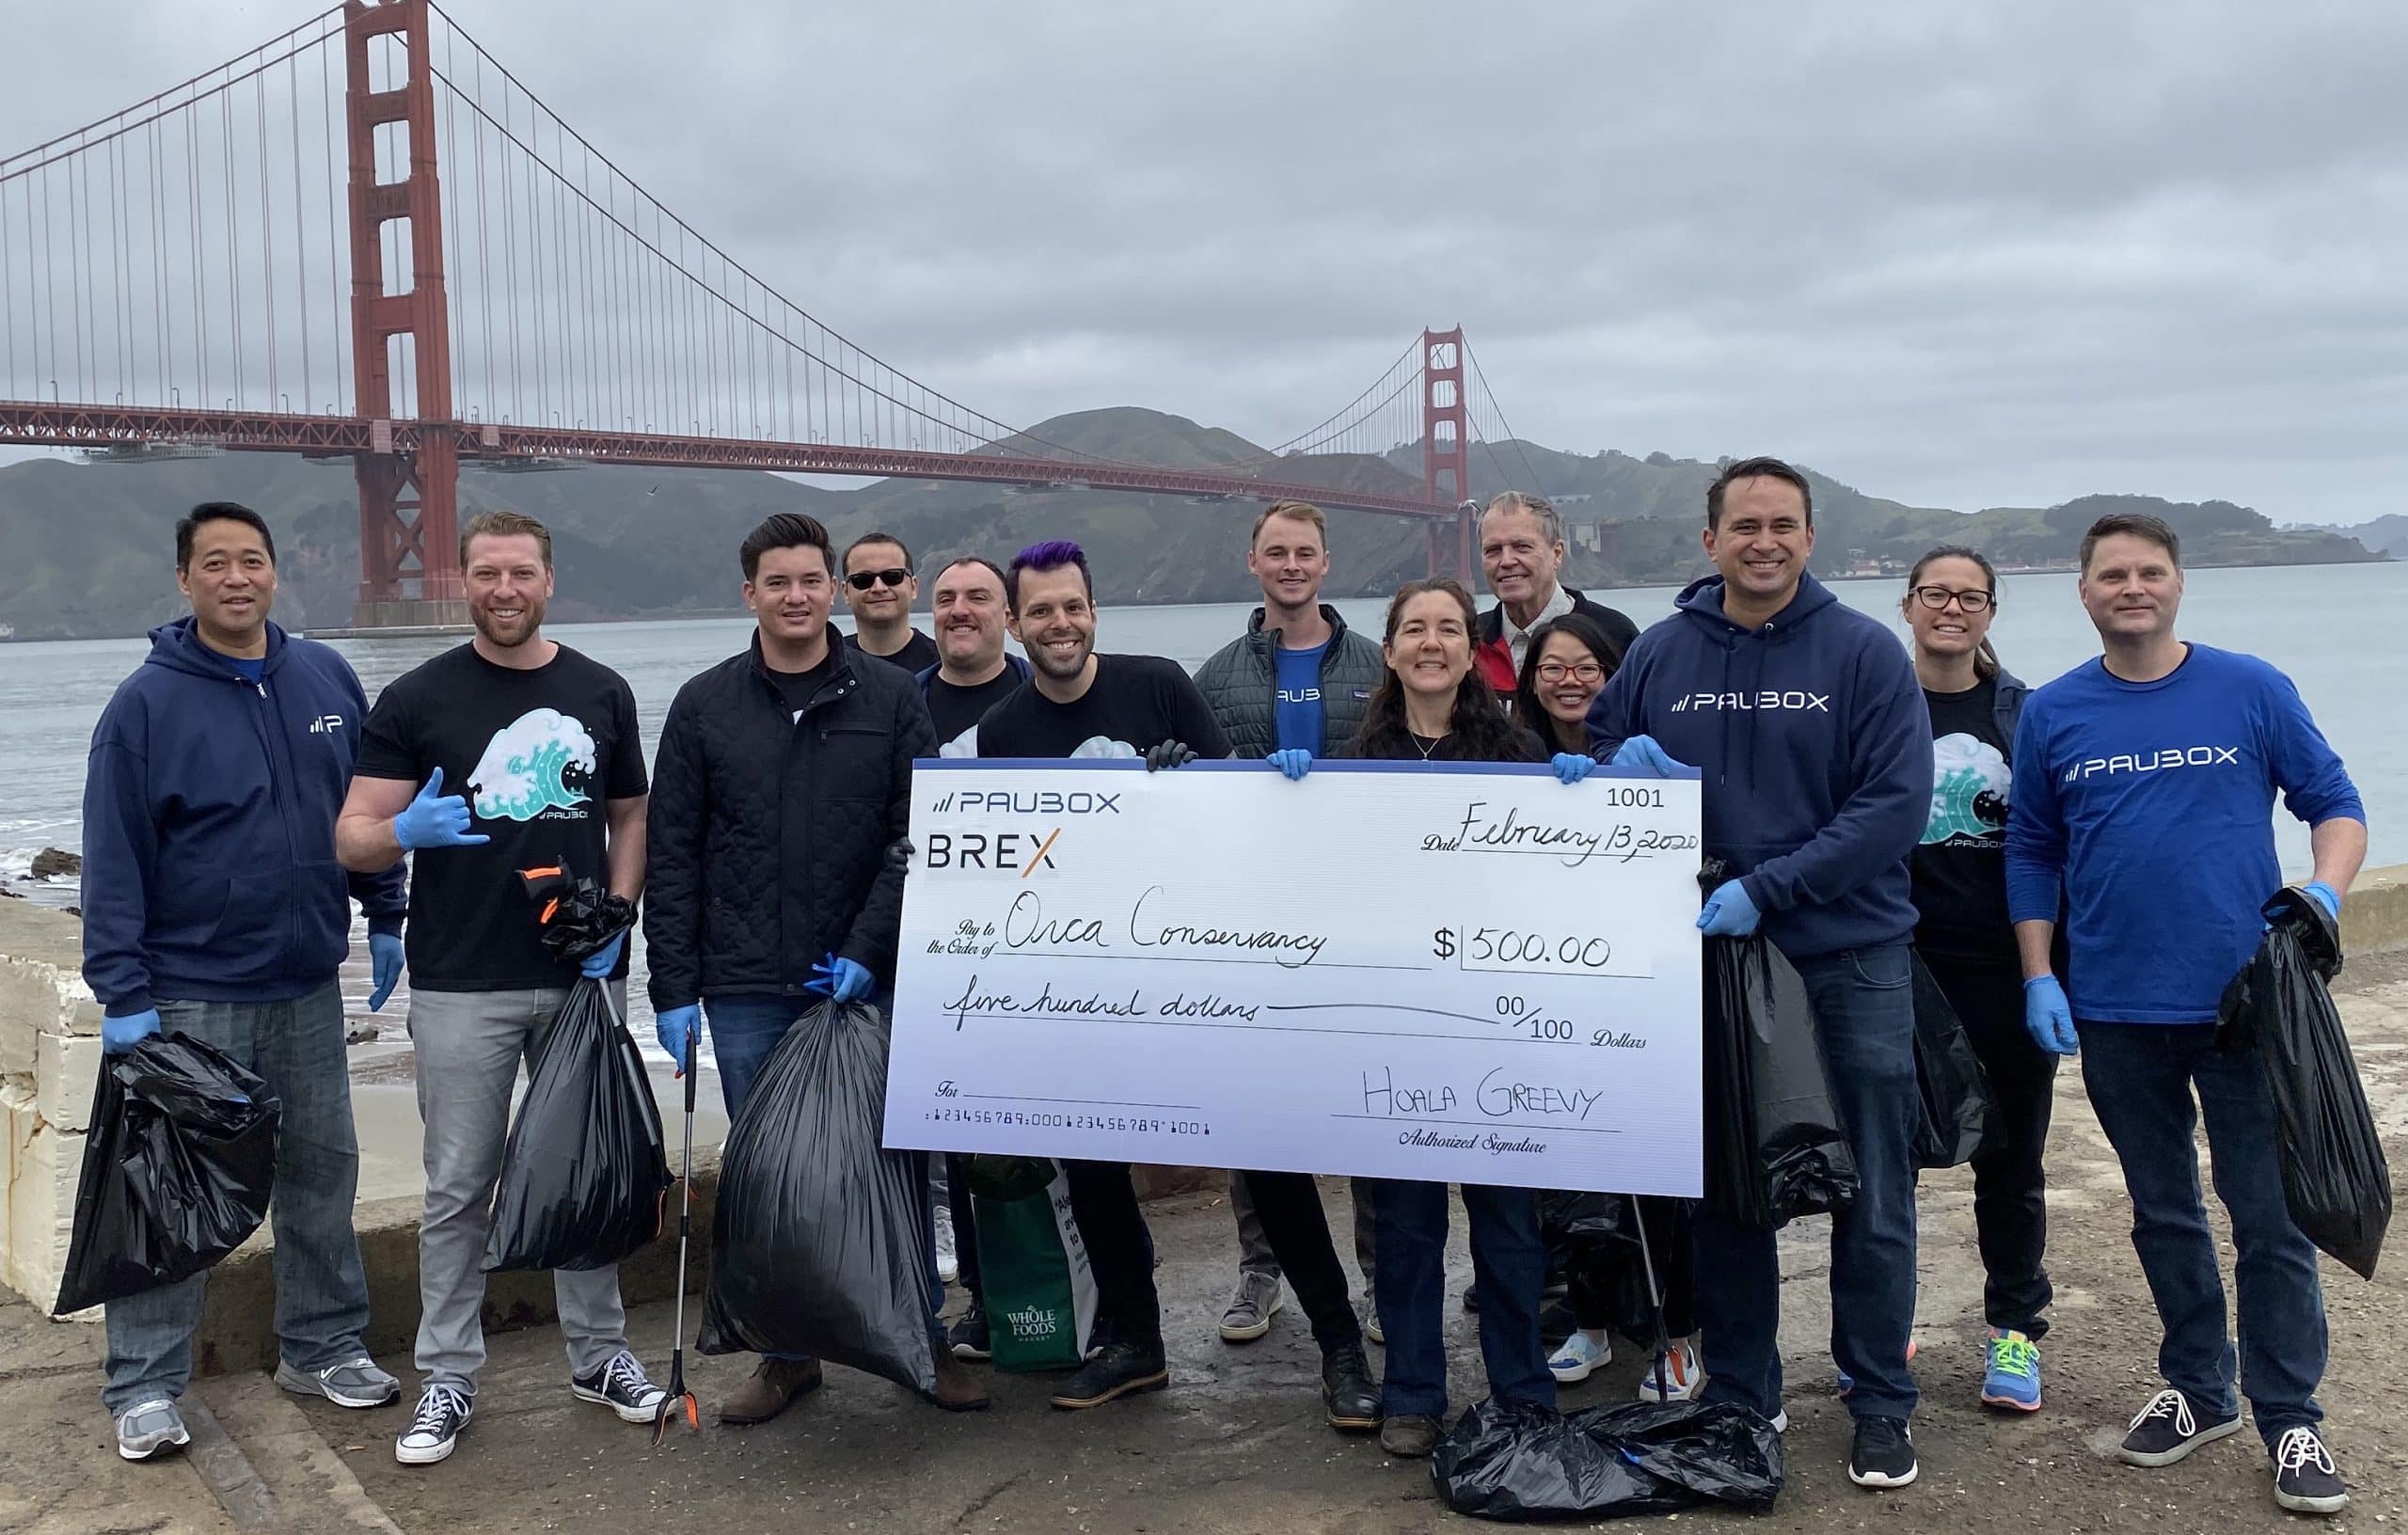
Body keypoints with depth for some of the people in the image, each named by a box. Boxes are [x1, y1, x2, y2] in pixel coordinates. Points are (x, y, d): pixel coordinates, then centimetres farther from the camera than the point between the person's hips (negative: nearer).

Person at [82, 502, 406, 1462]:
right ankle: (144, 1389, 12)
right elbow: (114, 860, -9)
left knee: (323, 1170, 13)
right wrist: (122, 992, -13)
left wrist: (384, 915, 12)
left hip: (308, 988, 5)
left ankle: (322, 1348, 28)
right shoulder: (147, 702, -8)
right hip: (189, 997, -4)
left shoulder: (327, 678, 5)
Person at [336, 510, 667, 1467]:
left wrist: (617, 913, -2)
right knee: (458, 1188, 4)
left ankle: (598, 1355, 25)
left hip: (583, 979, 2)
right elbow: (353, 839, -2)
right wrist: (405, 832, -25)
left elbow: (631, 816, 14)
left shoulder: (602, 694, 8)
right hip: (463, 987, -2)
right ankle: (448, 1379, 16)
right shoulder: (417, 699, 0)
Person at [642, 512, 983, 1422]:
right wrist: (674, 988, -2)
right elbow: (672, 858, 4)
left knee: (897, 1164, 5)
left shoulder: (892, 700, 3)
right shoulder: (705, 707, 5)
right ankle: (787, 1353, 20)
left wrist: (867, 950, -12)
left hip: (868, 981, -1)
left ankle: (924, 1338, 20)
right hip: (748, 991, 1)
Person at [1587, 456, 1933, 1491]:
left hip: (1852, 962, -2)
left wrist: (1766, 889, -19)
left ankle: (1882, 1405, 21)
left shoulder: (1864, 652, -5)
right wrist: (1620, 762, -10)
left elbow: (1895, 803, -12)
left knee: (1872, 1200, 6)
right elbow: (1598, 746, 15)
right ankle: (1737, 1398, 26)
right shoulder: (1661, 655, 4)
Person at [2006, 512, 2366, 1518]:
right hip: (2116, 1010, 2)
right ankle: (2199, 1389, 29)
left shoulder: (2250, 690, -1)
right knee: (2162, 1212, 14)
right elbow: (2032, 853, 10)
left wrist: (2325, 892, -15)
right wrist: (2038, 978, 2)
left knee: (2270, 1217, 1)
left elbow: (2334, 803, 4)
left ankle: (2290, 1418, 15)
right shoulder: (2052, 715, 3)